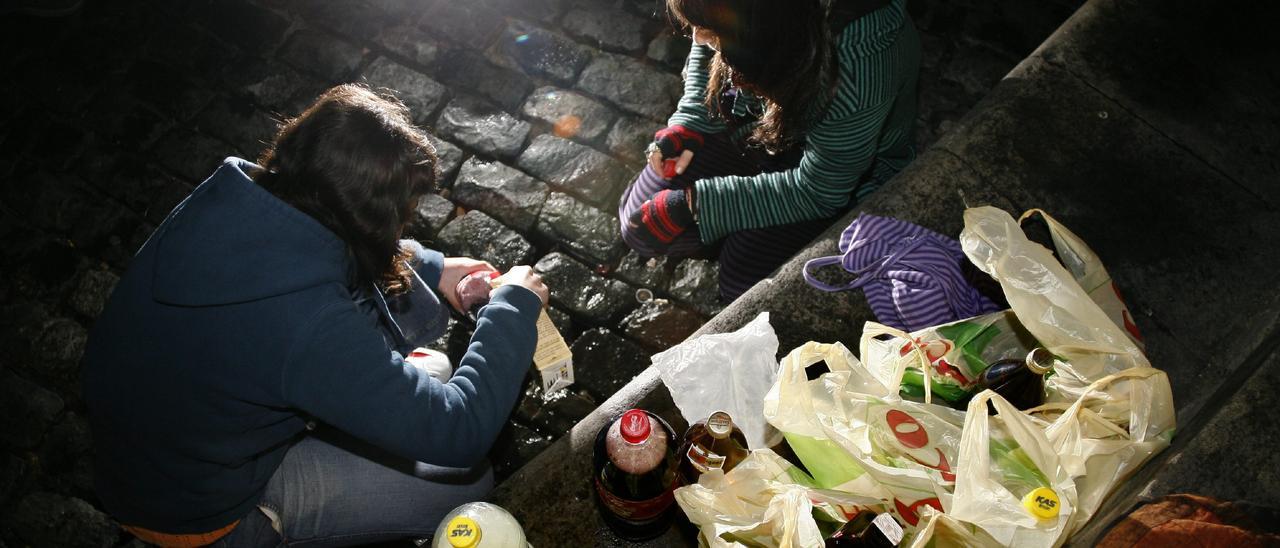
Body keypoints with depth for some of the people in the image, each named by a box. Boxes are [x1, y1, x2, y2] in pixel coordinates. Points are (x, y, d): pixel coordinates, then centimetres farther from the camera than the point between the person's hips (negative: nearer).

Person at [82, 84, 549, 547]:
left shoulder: (229, 194, -18)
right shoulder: (312, 324, -40)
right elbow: (458, 433, -31)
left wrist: (432, 268, 7)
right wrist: (515, 306, -18)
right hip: (186, 506, -7)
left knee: (399, 289, 1)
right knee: (466, 482, 0)